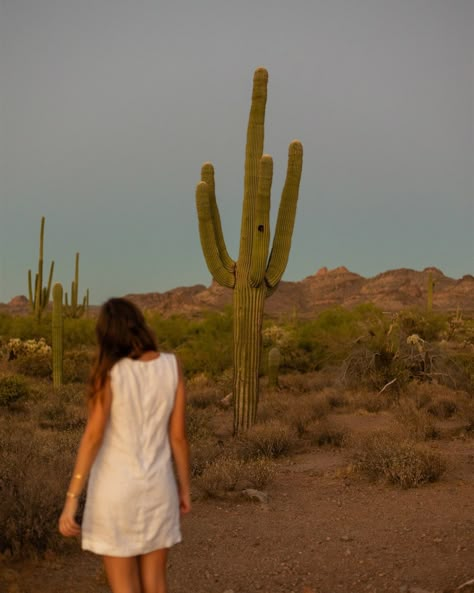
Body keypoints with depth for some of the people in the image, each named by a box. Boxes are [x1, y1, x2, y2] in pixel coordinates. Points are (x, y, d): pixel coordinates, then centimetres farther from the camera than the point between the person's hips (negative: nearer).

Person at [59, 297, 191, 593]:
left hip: (116, 488, -3)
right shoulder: (171, 365, -5)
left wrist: (71, 501, -16)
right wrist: (185, 488, 9)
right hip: (156, 487, 3)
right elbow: (178, 433, -2)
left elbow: (93, 436, -18)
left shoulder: (109, 371, -14)